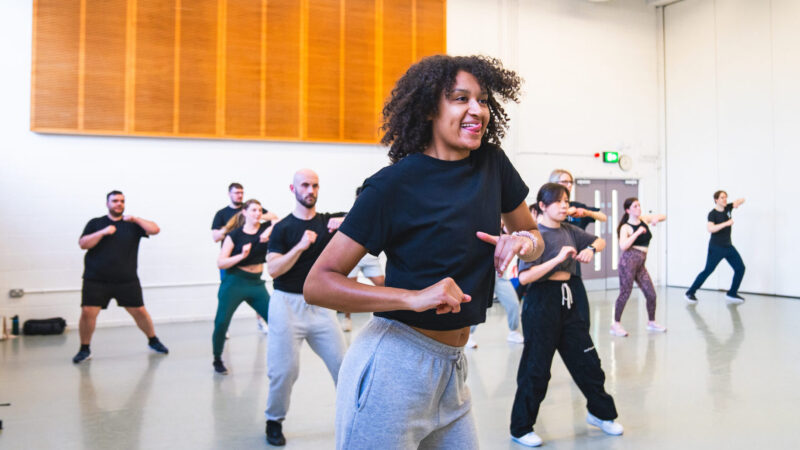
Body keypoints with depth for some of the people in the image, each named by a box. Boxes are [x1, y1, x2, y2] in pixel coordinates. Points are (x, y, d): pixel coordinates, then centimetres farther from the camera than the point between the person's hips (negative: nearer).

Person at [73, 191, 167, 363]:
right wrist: (103, 232, -16)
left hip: (127, 280, 1)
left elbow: (155, 230, -4)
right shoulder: (95, 223, 7)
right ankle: (85, 349, 9)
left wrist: (135, 219, -12)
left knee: (139, 311, 3)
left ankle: (153, 341, 23)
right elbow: (83, 244, -4)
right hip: (96, 280, 0)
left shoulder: (132, 224, 8)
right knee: (87, 312, -9)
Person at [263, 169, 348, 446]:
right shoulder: (283, 228, 0)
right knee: (284, 369, -2)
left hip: (320, 305, 2)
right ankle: (274, 421, 22)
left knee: (342, 363, 2)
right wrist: (300, 246, -23)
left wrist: (345, 222, -25)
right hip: (288, 304, -2)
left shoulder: (329, 221, 5)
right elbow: (273, 269, -11)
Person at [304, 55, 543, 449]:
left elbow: (532, 233, 17)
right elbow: (318, 284, -15)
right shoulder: (394, 184, -14)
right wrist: (414, 297, -26)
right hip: (394, 366, -6)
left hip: (451, 368, 6)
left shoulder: (492, 163, 2)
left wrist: (524, 241, -7)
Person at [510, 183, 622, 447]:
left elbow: (600, 241, 21)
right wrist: (558, 258, -24)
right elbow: (524, 277, -23)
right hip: (542, 302, -7)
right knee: (536, 369, 2)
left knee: (587, 360, 14)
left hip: (566, 301, 7)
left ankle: (601, 413, 36)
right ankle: (521, 429, 18)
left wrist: (590, 249, -1)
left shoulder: (568, 230, 8)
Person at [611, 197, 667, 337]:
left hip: (640, 264, 7)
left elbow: (663, 216, 22)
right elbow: (623, 246, -21)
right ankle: (616, 324, 0)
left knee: (651, 293, 6)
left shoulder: (644, 218, 12)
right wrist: (638, 232, -19)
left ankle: (651, 322, 24)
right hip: (629, 260, -7)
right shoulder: (626, 227, -6)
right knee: (625, 293, -8)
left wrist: (656, 218, -1)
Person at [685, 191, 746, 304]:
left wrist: (738, 202, -16)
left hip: (728, 246, 7)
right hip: (716, 247, -7)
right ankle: (690, 293, 0)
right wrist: (726, 223, -32)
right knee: (708, 270, -8)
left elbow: (742, 200, 6)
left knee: (740, 268, 3)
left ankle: (732, 294, 14)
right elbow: (710, 228, -29)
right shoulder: (712, 214, -14)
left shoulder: (728, 208, 4)